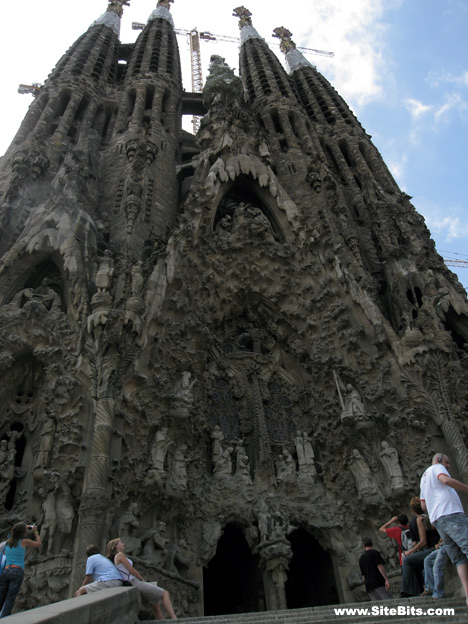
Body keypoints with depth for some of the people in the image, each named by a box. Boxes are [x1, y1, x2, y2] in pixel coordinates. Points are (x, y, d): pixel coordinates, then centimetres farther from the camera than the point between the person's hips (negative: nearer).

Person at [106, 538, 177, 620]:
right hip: (136, 583, -10)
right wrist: (143, 579, 3)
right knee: (165, 594, -8)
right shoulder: (120, 555, -9)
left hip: (134, 583, 10)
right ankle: (174, 619, -15)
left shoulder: (116, 558, 18)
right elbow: (132, 570, -11)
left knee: (156, 605, 15)